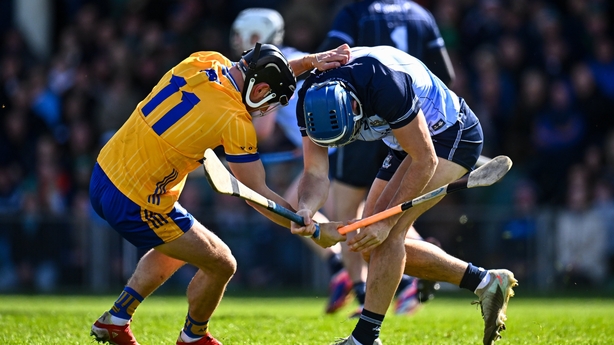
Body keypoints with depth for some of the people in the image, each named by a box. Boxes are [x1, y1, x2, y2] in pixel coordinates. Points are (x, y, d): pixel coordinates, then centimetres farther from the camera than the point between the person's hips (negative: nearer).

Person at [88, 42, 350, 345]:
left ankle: (115, 321, 32)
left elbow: (266, 73, 19)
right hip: (136, 205, -8)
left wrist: (309, 62, 5)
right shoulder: (235, 122, -19)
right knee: (221, 264, 8)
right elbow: (258, 195, -11)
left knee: (175, 249, 31)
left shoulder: (204, 61, 0)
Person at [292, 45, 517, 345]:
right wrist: (305, 211, -38)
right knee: (371, 245, 5)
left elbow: (425, 161, -31)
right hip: (409, 142, 9)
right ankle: (485, 282, 12)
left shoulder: (384, 84, -39)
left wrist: (386, 222, -31)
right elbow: (316, 173, -16)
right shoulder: (309, 102, -18)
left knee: (386, 233, -22)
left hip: (454, 136, -9)